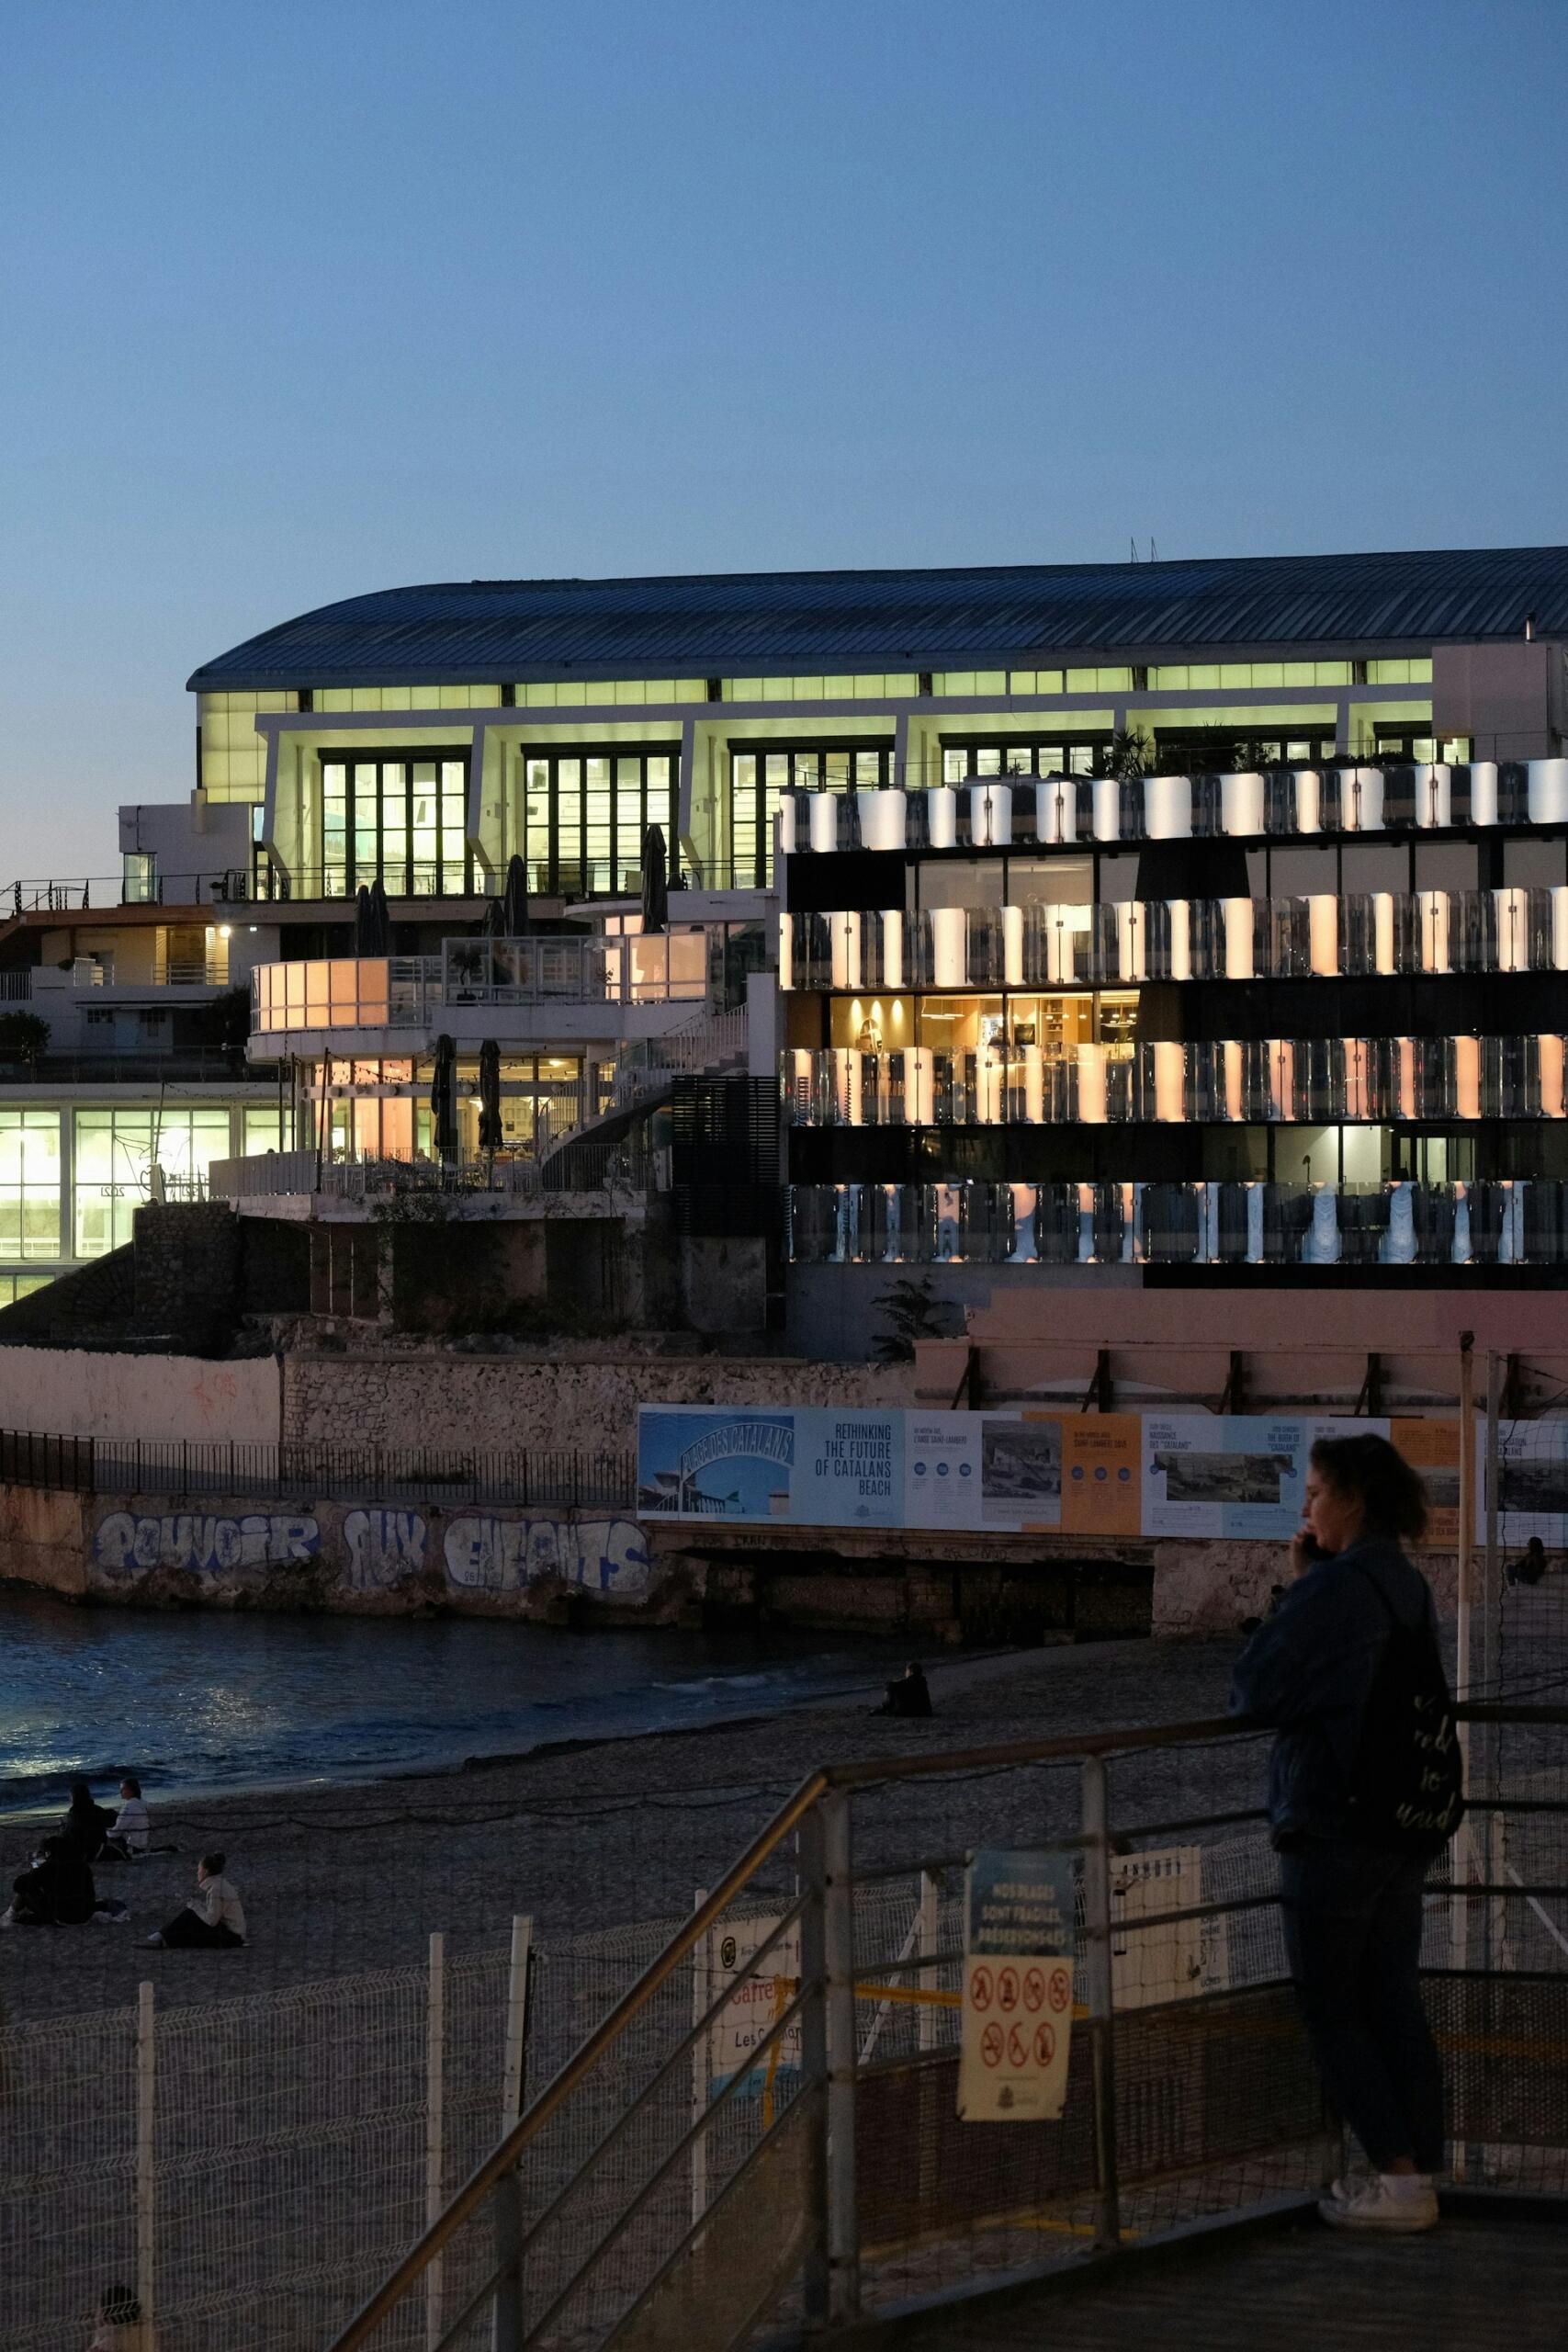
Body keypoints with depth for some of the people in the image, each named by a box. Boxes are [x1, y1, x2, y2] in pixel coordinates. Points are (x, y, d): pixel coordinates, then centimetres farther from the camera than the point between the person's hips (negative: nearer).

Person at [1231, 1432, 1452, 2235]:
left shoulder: (1333, 1588, -17)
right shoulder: (1409, 1588, 10)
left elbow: (1253, 1692, -15)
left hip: (1333, 1823, -8)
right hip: (1405, 1827, 8)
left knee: (1330, 2008, 0)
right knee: (1393, 2003, 12)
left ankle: (1397, 2176, -3)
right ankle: (1419, 2172, 13)